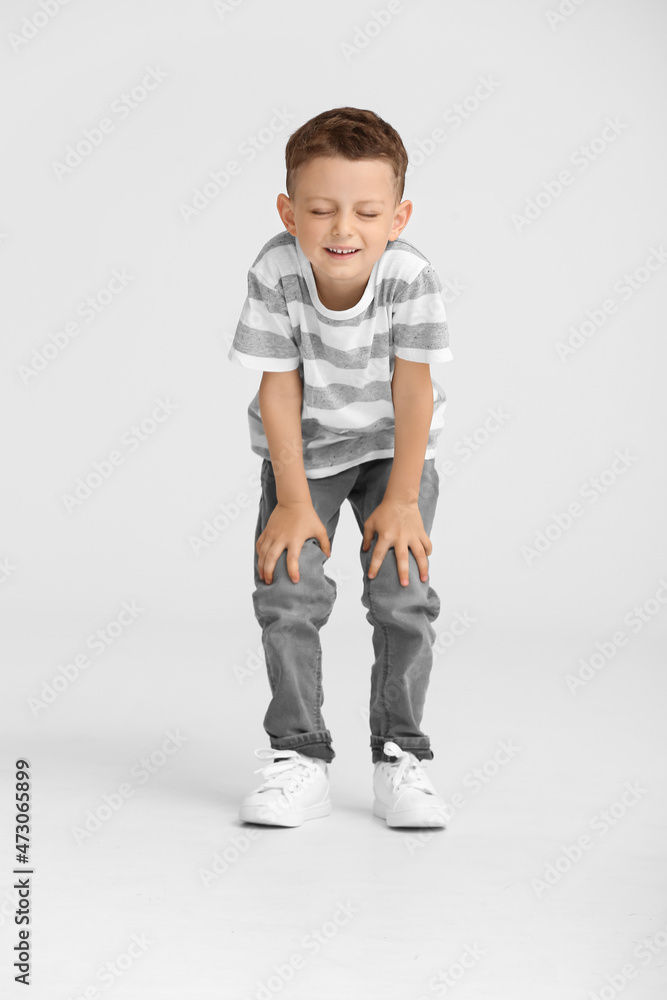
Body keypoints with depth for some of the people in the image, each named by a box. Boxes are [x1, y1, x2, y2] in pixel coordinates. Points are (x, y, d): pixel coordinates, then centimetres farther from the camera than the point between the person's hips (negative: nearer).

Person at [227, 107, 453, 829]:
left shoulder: (410, 276, -26)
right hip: (303, 449, 1)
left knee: (403, 593, -9)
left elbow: (412, 390, -17)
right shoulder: (275, 274, -25)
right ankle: (298, 756, 4)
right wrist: (294, 499, -14)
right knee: (288, 592, -10)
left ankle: (400, 757, 6)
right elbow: (280, 388, -16)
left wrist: (401, 500, -16)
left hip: (392, 447, 0)